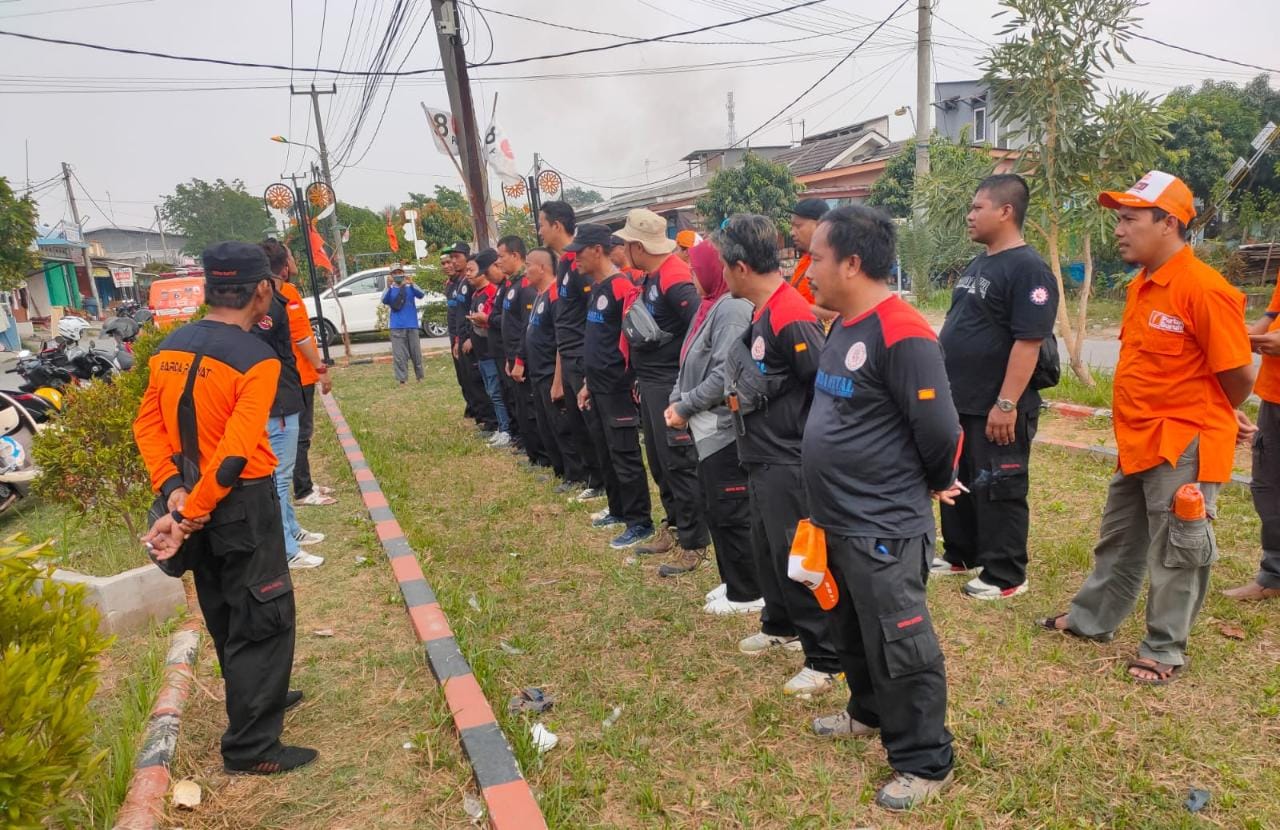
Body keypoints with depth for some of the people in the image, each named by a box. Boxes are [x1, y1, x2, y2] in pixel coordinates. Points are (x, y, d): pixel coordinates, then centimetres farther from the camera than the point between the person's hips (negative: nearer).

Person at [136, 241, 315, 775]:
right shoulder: (257, 359, -19)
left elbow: (147, 424, 3)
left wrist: (173, 489, -5)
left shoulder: (169, 348, 4)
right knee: (265, 618, 4)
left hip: (194, 502, 8)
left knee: (225, 614, 22)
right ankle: (251, 746, 12)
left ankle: (256, 699, 41)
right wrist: (188, 518, -20)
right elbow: (234, 453, -24)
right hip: (243, 505, -8)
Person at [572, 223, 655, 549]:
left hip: (617, 389, -9)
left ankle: (640, 523, 8)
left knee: (624, 455, -3)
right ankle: (618, 509, 32)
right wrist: (588, 384, 19)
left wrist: (632, 381, -15)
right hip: (598, 388, 9)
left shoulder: (622, 287, -16)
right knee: (605, 453, 17)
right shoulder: (595, 288, 14)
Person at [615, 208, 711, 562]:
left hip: (672, 385, -10)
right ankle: (675, 526, 31)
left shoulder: (674, 278, -19)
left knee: (679, 463, -2)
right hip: (651, 383, 10)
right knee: (659, 462, 16)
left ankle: (694, 543, 9)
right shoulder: (650, 278, 11)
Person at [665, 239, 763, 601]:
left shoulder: (732, 309, -17)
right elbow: (690, 363, 16)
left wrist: (685, 408, -16)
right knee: (713, 507, 16)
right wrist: (676, 401, 1)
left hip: (726, 429, -10)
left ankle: (747, 594, 14)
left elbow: (724, 375, -24)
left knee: (730, 512, 0)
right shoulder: (710, 306, 13)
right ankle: (732, 581, 30)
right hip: (709, 427, 10)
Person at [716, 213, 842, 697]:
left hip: (790, 464, -10)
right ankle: (780, 626, 42)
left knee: (798, 559, -1)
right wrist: (739, 391, 5)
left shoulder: (791, 318, -21)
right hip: (763, 458, 10)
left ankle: (825, 660, 13)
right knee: (767, 548, 22)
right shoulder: (761, 312, 8)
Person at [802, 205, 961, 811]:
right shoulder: (843, 326, 8)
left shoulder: (901, 334, -22)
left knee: (900, 648, 5)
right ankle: (870, 713, 47)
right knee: (851, 634, 25)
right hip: (837, 521, 10)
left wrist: (936, 487, -3)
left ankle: (925, 763, 24)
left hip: (883, 528, -9)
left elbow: (939, 429, -21)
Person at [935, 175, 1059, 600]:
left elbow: (1028, 342, -22)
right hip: (959, 402, 9)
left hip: (996, 410, -9)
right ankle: (960, 555, 34)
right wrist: (944, 385, 19)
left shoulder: (1028, 269, -16)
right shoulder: (978, 264, 13)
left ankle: (1005, 575, 15)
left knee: (998, 490, 2)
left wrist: (1006, 404, -25)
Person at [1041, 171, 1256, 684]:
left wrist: (1203, 420, 1)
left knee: (1175, 554, 6)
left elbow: (1238, 376, -16)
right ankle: (1092, 618, 36)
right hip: (1138, 443, 9)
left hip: (1183, 449, -9)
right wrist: (1141, 422, 13)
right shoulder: (1141, 285, 7)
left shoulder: (1204, 289, -20)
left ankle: (1165, 650, 20)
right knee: (1119, 541, 21)